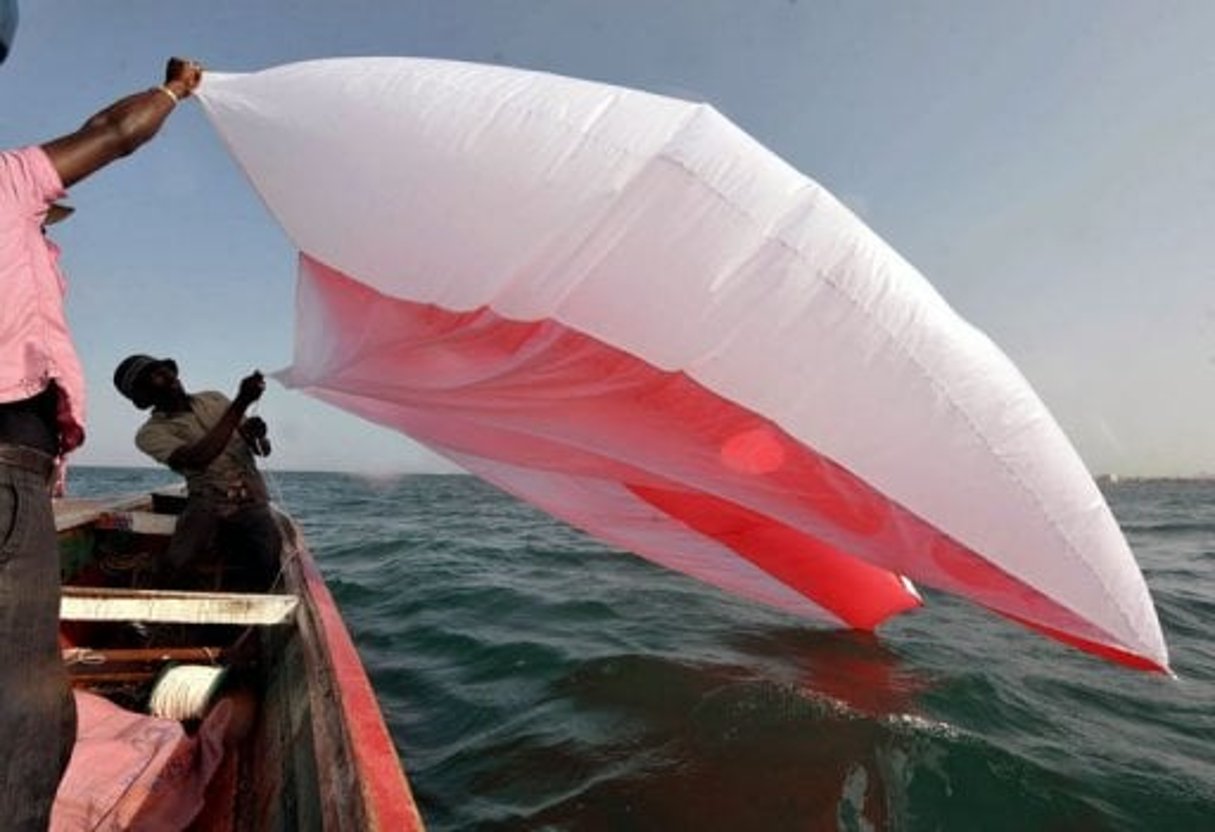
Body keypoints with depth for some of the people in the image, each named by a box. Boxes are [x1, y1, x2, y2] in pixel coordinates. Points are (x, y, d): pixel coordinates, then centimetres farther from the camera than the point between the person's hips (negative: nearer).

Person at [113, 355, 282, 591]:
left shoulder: (214, 399, 15)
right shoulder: (151, 433, 2)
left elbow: (264, 449, 18)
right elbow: (197, 459, -20)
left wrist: (256, 436, -8)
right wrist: (240, 403, -23)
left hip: (252, 503, 2)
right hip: (208, 503, -2)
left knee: (269, 565, -24)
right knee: (177, 565, -28)